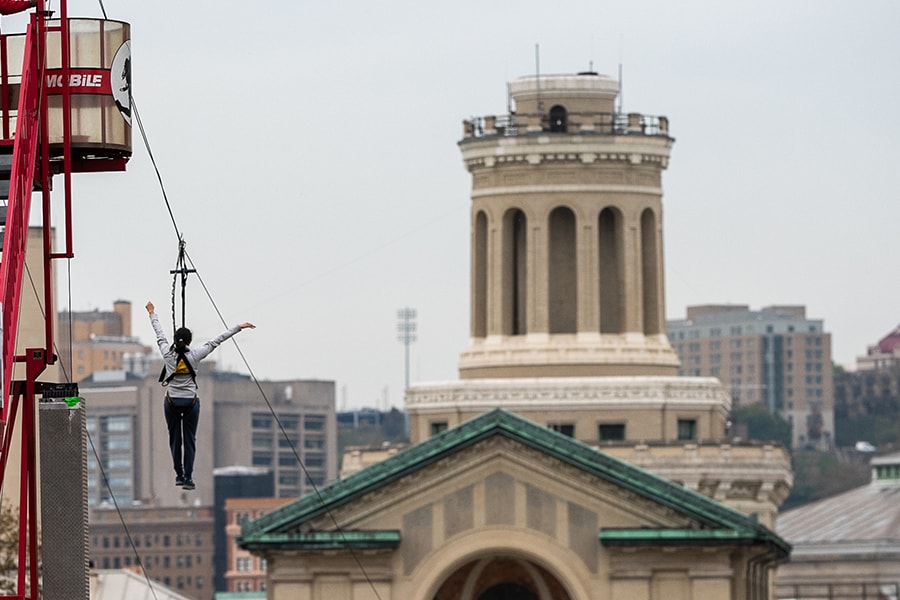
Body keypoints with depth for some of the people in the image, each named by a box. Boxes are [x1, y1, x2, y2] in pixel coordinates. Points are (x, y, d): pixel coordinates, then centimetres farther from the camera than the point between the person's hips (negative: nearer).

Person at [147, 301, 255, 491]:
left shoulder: (168, 354, -7)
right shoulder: (195, 355, -9)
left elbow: (160, 334, 8)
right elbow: (216, 341, -4)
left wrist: (152, 314, 23)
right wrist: (238, 327, 1)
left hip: (172, 402, 1)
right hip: (191, 402, -1)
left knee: (174, 439, 12)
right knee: (189, 440, 3)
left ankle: (179, 475, 14)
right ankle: (188, 478, -3)